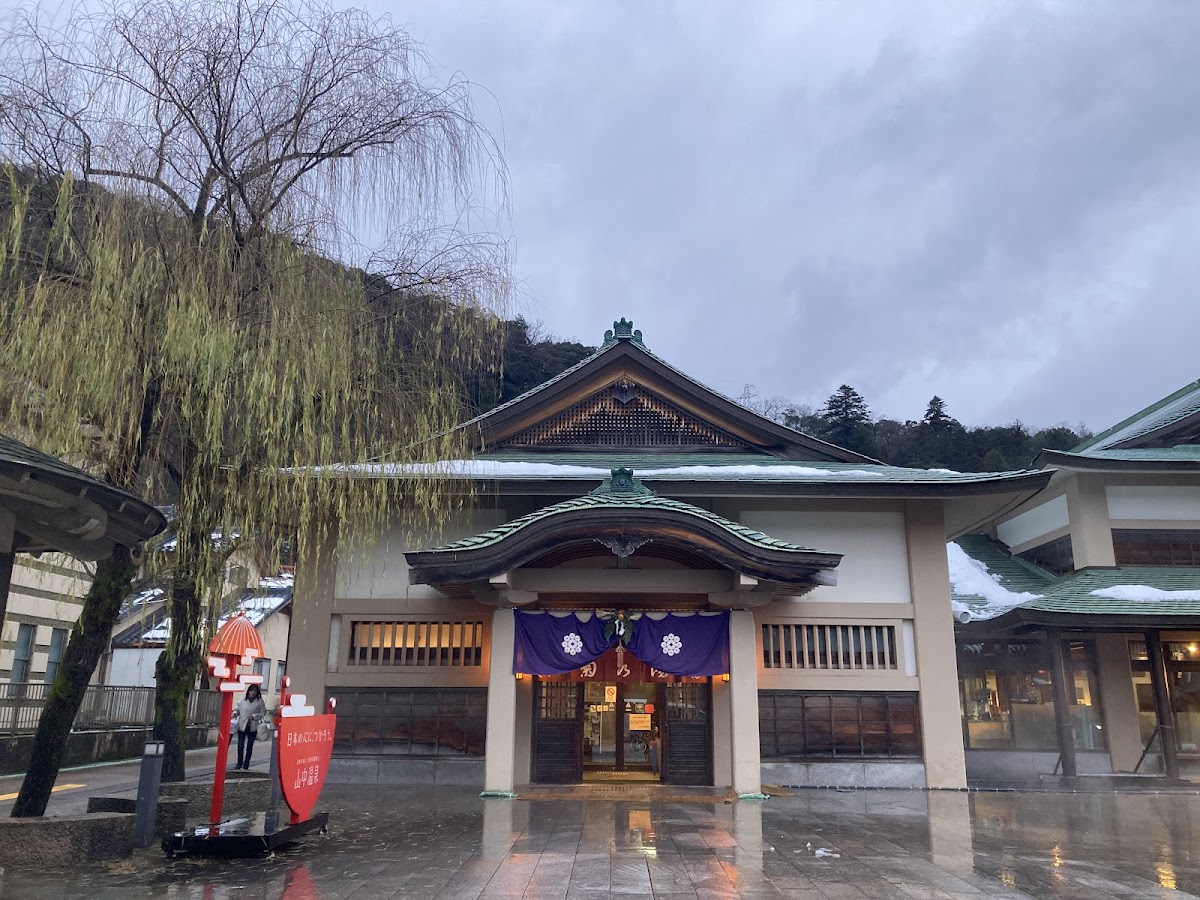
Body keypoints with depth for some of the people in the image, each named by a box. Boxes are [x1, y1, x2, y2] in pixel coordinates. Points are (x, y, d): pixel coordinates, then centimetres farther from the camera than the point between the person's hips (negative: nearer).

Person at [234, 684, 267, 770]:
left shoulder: (260, 702, -2)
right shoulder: (242, 701, 1)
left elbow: (263, 713, -1)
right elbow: (236, 710, 9)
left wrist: (254, 716, -14)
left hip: (252, 727, -1)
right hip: (242, 726, 1)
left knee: (249, 747, 6)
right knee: (240, 746, 4)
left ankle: (246, 765, 16)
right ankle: (239, 763, 18)